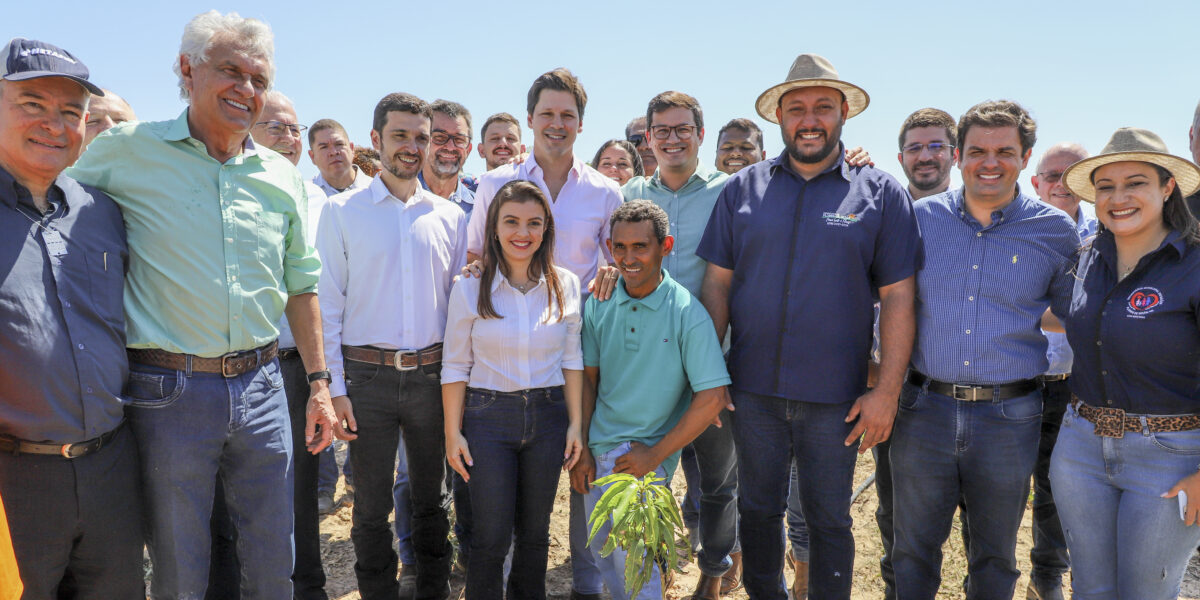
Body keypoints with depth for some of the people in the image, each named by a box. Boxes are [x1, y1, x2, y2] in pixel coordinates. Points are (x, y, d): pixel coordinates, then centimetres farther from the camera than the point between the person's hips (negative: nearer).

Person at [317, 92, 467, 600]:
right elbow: (328, 305, -2)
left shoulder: (450, 216, 7)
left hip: (433, 374, 2)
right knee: (371, 505, 8)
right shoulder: (342, 211, 1)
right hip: (367, 375, -2)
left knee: (431, 497, 14)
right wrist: (334, 387, -8)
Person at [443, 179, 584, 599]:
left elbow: (571, 359, 4)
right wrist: (452, 434, -4)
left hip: (549, 416, 2)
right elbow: (456, 367, -2)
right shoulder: (470, 289, -6)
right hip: (487, 416, -2)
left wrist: (575, 424, 0)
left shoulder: (565, 285, 0)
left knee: (535, 531, 15)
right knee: (491, 536, 3)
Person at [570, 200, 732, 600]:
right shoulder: (599, 304, -1)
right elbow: (588, 378, 7)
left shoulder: (687, 313, -14)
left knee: (632, 557, -8)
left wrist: (655, 454, -14)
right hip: (598, 449, 5)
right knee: (602, 552, 15)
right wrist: (581, 449, 5)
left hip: (645, 453, -5)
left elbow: (712, 397, -16)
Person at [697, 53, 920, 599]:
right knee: (758, 511, 17)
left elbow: (897, 298, -3)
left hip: (836, 397, -2)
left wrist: (887, 392, -8)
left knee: (828, 519, 13)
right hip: (753, 390, 2)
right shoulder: (743, 189, 3)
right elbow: (717, 283, 4)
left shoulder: (880, 194, -1)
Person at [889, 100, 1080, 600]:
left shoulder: (1057, 231, -1)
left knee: (995, 557, 18)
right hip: (923, 410, 0)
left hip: (1009, 419, 0)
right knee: (913, 549, 13)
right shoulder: (920, 217, 0)